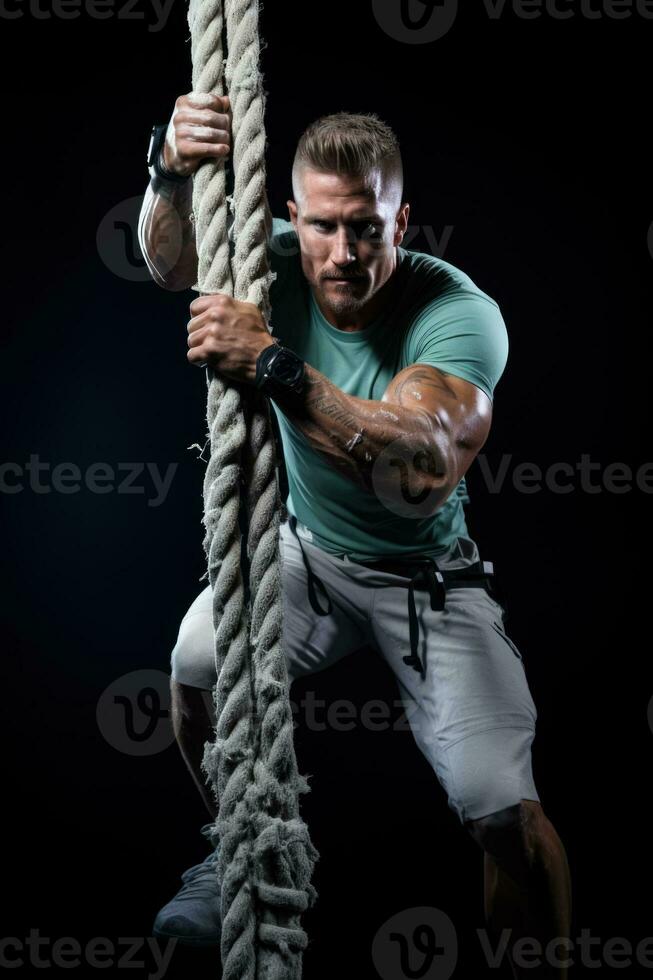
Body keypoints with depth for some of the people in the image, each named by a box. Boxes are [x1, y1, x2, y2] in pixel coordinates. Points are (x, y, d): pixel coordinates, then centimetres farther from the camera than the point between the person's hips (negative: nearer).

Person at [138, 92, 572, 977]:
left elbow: (421, 476, -41)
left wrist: (275, 369, -49)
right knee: (199, 659, -21)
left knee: (505, 812, -15)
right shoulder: (284, 262, -13)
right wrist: (173, 171, -50)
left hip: (427, 574, -3)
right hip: (310, 548, 4)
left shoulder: (459, 314, -26)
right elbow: (171, 260, -29)